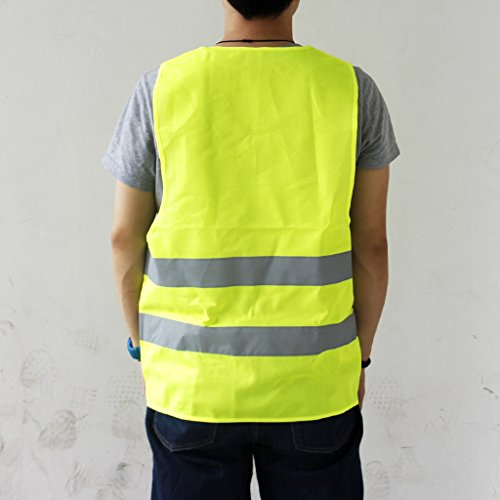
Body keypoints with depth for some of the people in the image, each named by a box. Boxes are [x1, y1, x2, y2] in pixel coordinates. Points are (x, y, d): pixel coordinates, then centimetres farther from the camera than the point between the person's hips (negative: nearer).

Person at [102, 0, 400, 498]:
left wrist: (142, 345, 14)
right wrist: (359, 357, 11)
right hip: (313, 383, 0)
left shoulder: (160, 89, -6)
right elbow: (370, 246, -2)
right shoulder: (352, 89, -6)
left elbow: (125, 239, 0)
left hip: (190, 382, 1)